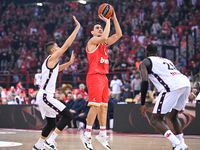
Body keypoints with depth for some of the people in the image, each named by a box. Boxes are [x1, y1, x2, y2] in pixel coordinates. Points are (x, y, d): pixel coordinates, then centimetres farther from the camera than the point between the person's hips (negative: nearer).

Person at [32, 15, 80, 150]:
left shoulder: (50, 61, 17)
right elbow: (67, 44, -14)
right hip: (45, 96, -10)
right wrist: (78, 27, -9)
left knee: (51, 123, 19)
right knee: (68, 116, -13)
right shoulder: (52, 58, -10)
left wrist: (69, 62, 28)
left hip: (44, 96, 10)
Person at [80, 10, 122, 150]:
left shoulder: (104, 43, 20)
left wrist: (114, 19, 10)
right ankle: (87, 135, -13)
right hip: (94, 76, -9)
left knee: (104, 106, 9)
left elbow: (118, 34, 17)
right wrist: (107, 21, -12)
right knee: (95, 106, -15)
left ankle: (103, 134, 15)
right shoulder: (92, 41, -4)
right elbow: (104, 37, -23)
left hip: (103, 77, 9)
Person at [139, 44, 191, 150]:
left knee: (155, 120, 1)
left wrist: (143, 104, 3)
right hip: (186, 84, 7)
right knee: (173, 116, 28)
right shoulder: (166, 60, 38)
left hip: (172, 87, -7)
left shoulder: (145, 62, 18)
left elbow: (145, 82, 1)